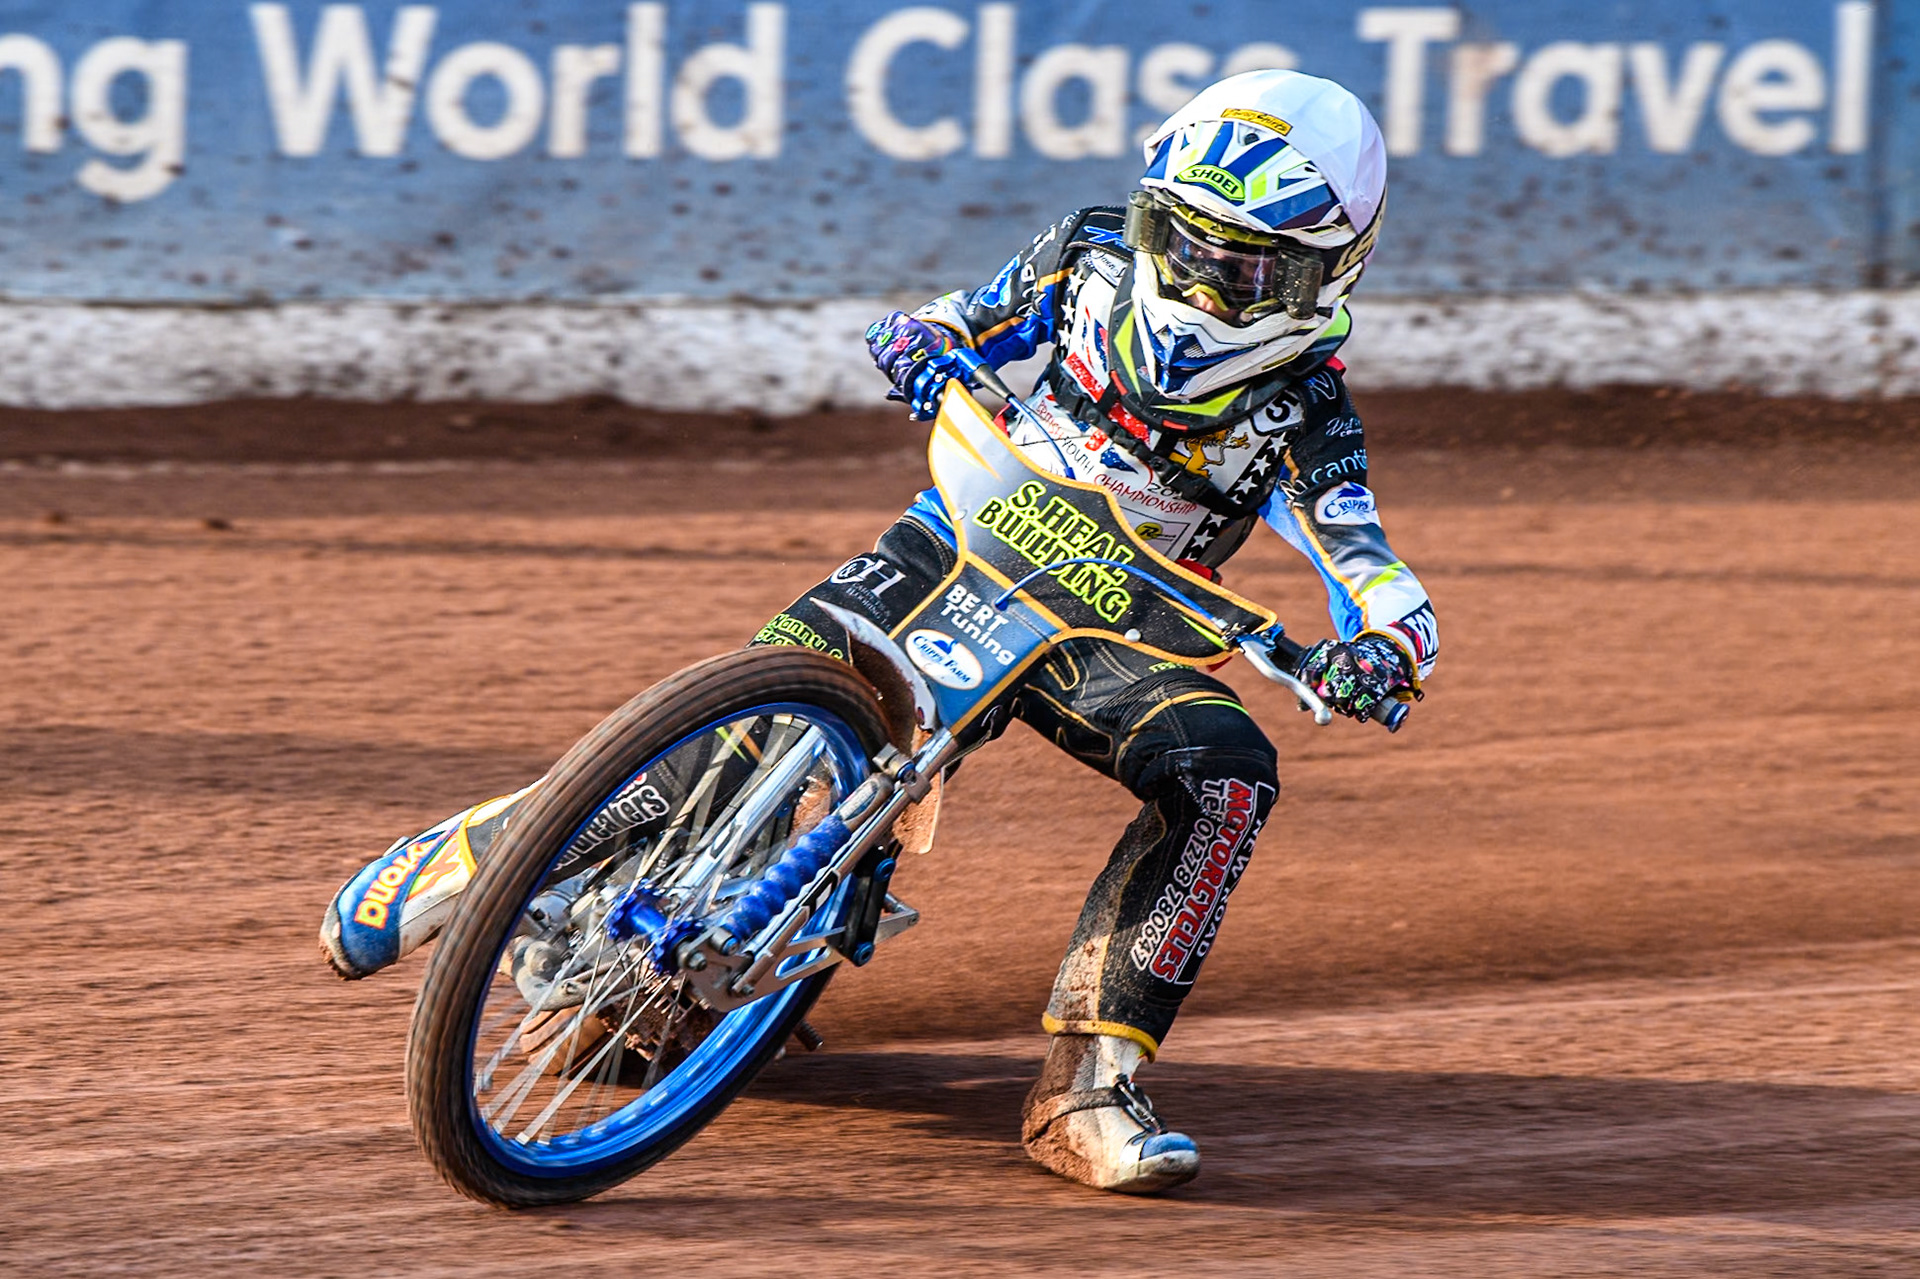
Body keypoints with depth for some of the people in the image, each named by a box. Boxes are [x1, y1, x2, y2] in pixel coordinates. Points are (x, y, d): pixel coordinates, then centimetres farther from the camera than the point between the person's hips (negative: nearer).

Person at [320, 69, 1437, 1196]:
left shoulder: (1302, 409, -9)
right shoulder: (1087, 261, -2)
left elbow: (1374, 574, -18)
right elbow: (913, 332, 8)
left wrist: (1380, 652, -42)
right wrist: (927, 355, -18)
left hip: (1111, 628, -1)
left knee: (1228, 770, -30)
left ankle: (1091, 1087, -31)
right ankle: (476, 849, -1)